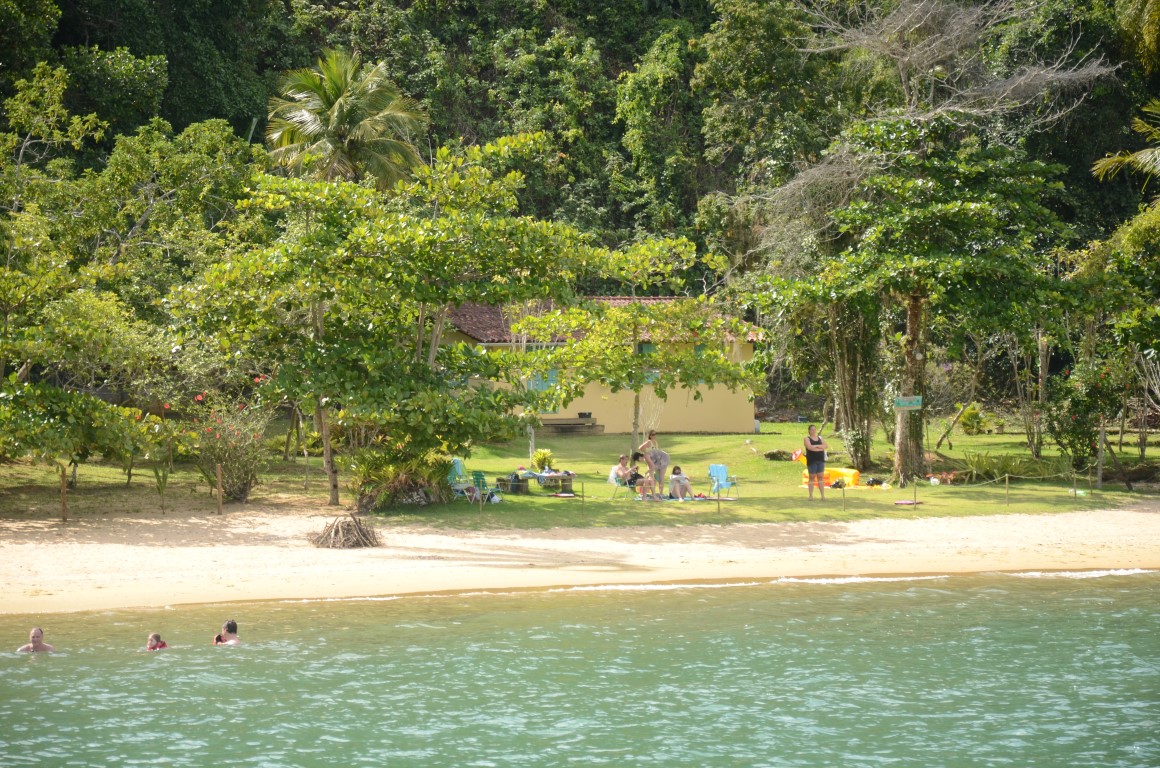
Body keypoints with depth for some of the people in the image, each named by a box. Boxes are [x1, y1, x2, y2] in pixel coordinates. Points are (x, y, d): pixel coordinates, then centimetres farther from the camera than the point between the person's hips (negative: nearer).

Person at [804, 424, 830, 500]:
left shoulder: (820, 438, 14)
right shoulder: (807, 439, 0)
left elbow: (826, 446, 0)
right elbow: (809, 447, -18)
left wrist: (816, 446, -12)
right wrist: (820, 448, -10)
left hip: (820, 460, 4)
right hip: (811, 460, -4)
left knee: (821, 477, 1)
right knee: (812, 477, -2)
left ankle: (823, 495, -1)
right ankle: (811, 495, 2)